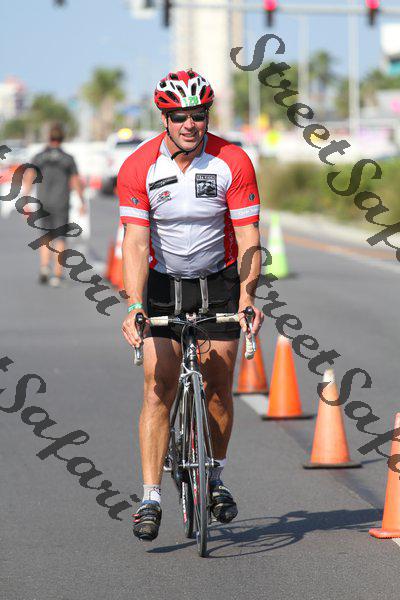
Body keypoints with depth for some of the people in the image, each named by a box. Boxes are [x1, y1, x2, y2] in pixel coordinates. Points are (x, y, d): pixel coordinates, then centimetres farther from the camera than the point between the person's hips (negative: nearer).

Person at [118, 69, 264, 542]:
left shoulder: (233, 163, -16)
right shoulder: (138, 167, -16)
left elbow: (248, 238, -17)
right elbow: (136, 242, -21)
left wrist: (246, 293, -32)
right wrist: (134, 304, -33)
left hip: (219, 281, 1)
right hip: (162, 283, -1)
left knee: (218, 389, 0)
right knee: (158, 388, -11)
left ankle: (214, 477, 23)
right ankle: (150, 498, -12)